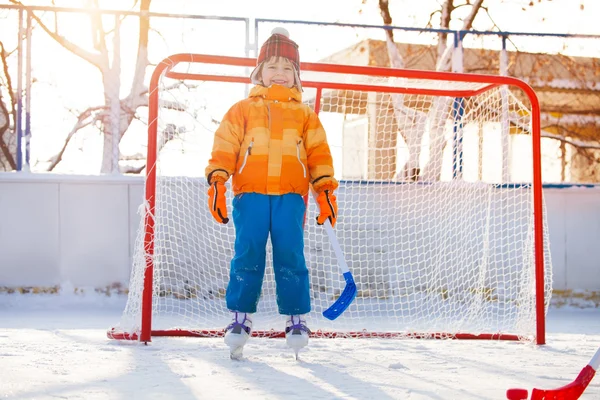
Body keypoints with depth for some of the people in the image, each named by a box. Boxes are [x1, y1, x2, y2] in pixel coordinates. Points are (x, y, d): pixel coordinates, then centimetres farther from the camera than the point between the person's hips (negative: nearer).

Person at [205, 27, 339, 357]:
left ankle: (296, 318, 4)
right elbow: (224, 148, 9)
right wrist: (217, 182, -4)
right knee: (247, 255, -5)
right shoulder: (242, 110, 16)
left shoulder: (305, 116, 18)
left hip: (290, 196, 0)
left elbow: (319, 154, 14)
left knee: (290, 256, -6)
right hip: (250, 194, 0)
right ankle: (241, 316, 6)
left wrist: (326, 191, 4)